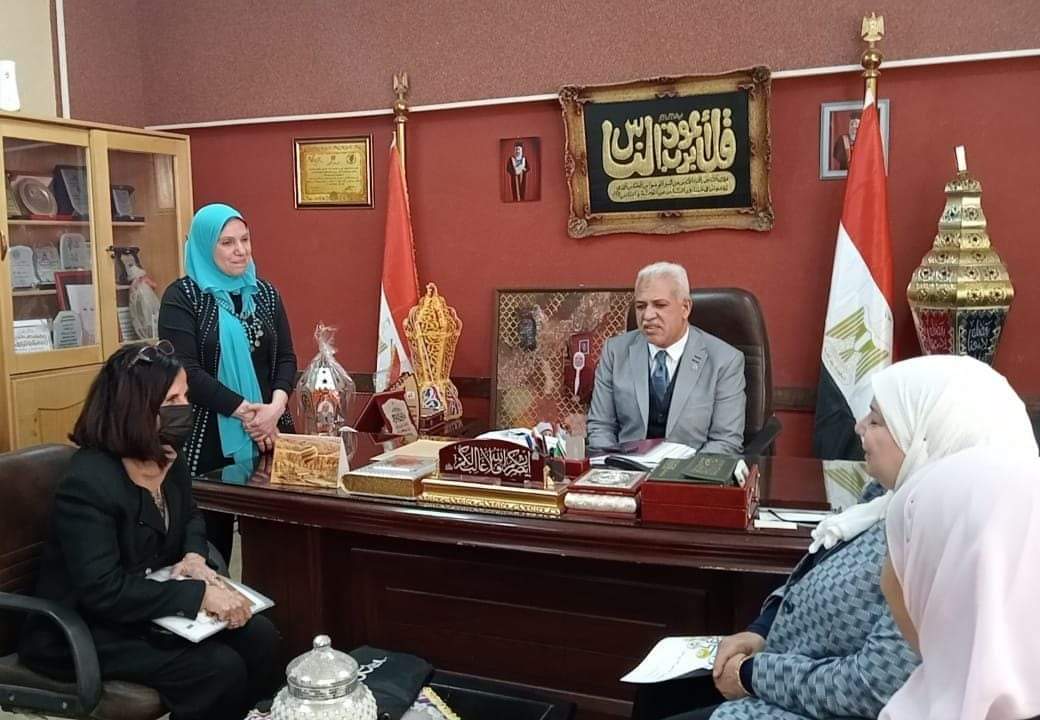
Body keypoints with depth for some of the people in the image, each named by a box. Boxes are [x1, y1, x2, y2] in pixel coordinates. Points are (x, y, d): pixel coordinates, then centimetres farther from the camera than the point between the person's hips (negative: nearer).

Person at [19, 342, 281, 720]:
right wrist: (198, 595, -32)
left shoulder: (169, 457, -1)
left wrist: (194, 555, -5)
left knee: (259, 635, -9)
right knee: (220, 668, -23)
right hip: (84, 631, -7)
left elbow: (190, 517, 17)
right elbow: (102, 591, -31)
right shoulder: (87, 482, -26)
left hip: (149, 604, 8)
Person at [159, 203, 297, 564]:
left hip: (268, 432, 4)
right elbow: (185, 370, -12)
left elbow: (286, 357, 8)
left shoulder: (265, 293, 11)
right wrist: (245, 411, -15)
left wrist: (275, 405, -11)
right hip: (208, 436, -4)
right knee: (212, 534, 1)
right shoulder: (182, 296, -3)